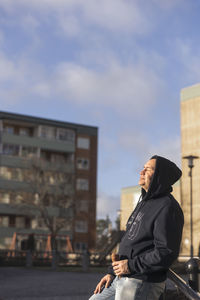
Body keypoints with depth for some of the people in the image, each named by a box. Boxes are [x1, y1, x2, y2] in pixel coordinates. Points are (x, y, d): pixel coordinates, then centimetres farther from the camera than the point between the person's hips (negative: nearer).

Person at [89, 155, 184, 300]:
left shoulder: (167, 208, -16)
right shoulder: (144, 202, 16)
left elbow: (166, 253, -23)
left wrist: (131, 266, -18)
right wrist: (111, 272, 14)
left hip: (141, 284, -10)